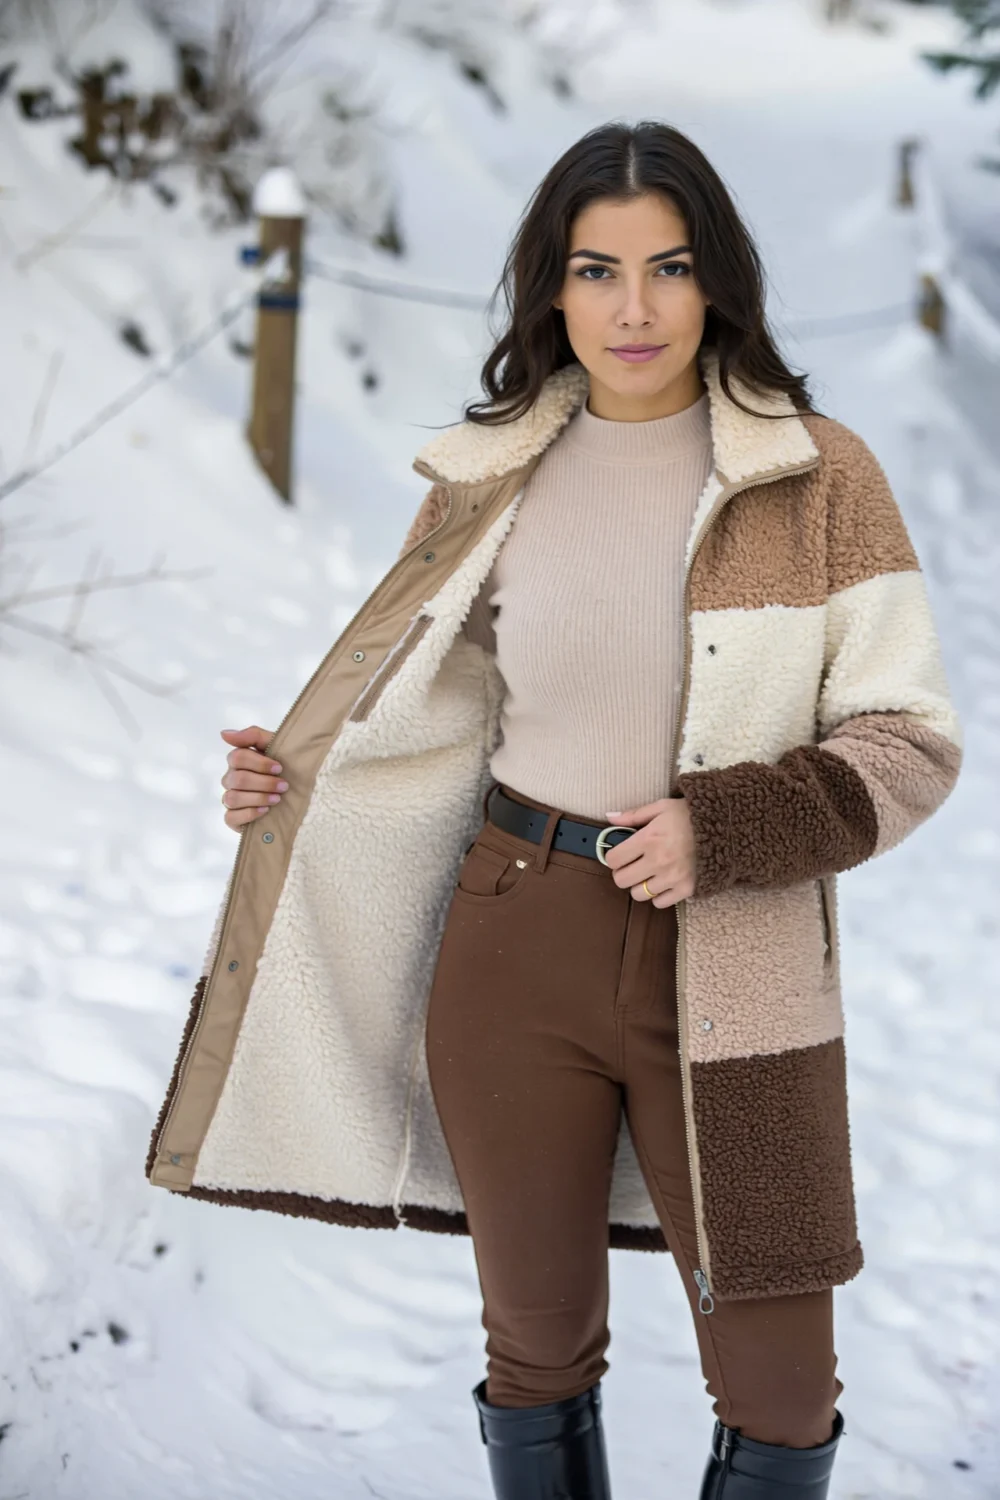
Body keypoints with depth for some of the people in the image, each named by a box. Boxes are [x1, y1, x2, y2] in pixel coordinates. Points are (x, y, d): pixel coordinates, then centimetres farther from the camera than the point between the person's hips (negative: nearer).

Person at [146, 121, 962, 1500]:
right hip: (517, 957, 2)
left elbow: (910, 741, -5)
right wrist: (299, 781, 1)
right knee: (538, 1343, 14)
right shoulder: (498, 480, 4)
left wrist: (719, 830, -17)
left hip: (731, 982, -2)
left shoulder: (820, 476, -4)